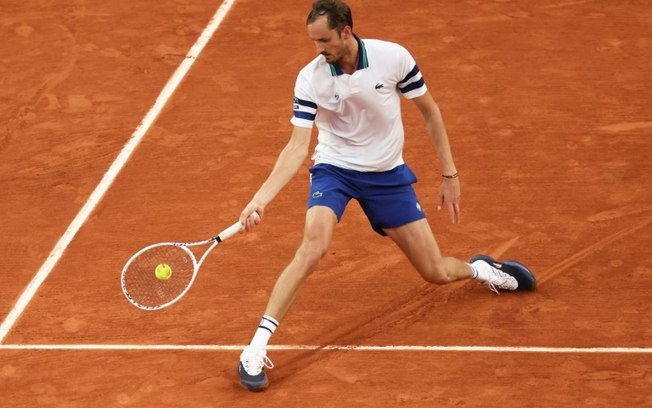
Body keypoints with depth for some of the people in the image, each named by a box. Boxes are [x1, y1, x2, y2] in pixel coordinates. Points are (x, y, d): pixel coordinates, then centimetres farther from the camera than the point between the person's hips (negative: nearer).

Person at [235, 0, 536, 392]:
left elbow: (430, 110, -4)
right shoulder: (310, 79, -18)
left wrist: (450, 174, -2)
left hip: (388, 174, 1)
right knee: (312, 248, -30)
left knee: (437, 273, 4)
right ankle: (257, 348, -29)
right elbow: (297, 148, -19)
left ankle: (480, 269, 42)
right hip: (334, 169, -1)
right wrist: (262, 197, -33)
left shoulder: (393, 57, -18)